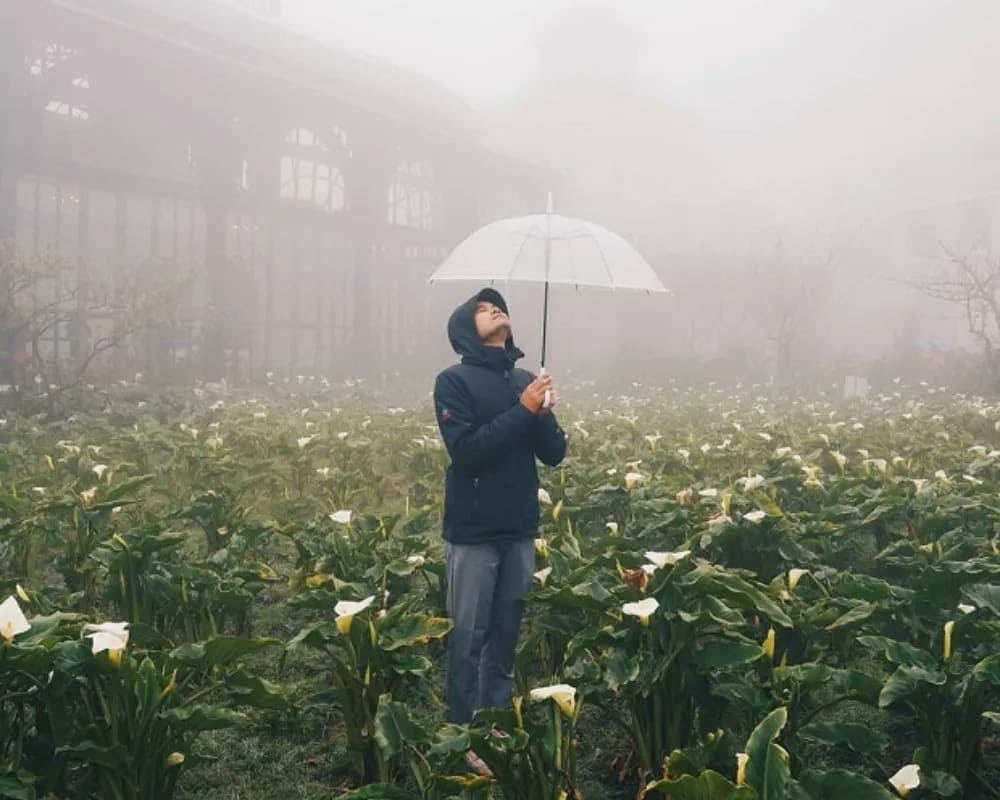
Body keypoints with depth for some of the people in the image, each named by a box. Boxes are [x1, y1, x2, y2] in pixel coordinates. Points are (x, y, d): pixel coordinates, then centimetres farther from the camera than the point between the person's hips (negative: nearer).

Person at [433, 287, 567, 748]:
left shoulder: (526, 381, 10)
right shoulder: (454, 381, -4)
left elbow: (554, 454, 8)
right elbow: (465, 450, -17)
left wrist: (544, 414, -12)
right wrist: (522, 411, -18)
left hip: (519, 529, 5)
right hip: (473, 531, -5)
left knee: (506, 634, 11)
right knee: (469, 637, -1)